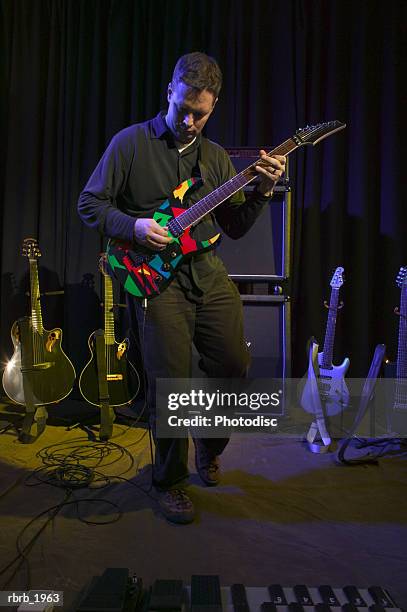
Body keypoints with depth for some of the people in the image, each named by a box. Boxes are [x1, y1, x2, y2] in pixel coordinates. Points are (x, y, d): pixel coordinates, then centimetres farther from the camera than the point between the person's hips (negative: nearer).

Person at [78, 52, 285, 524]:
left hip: (209, 275, 5)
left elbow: (235, 227, 13)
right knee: (171, 386, -5)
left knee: (233, 369, 5)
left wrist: (263, 192, -3)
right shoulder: (131, 142, 2)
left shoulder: (216, 156, 15)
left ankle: (209, 449, 35)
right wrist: (135, 227, -15)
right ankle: (169, 482, 20)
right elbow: (89, 203, 1)